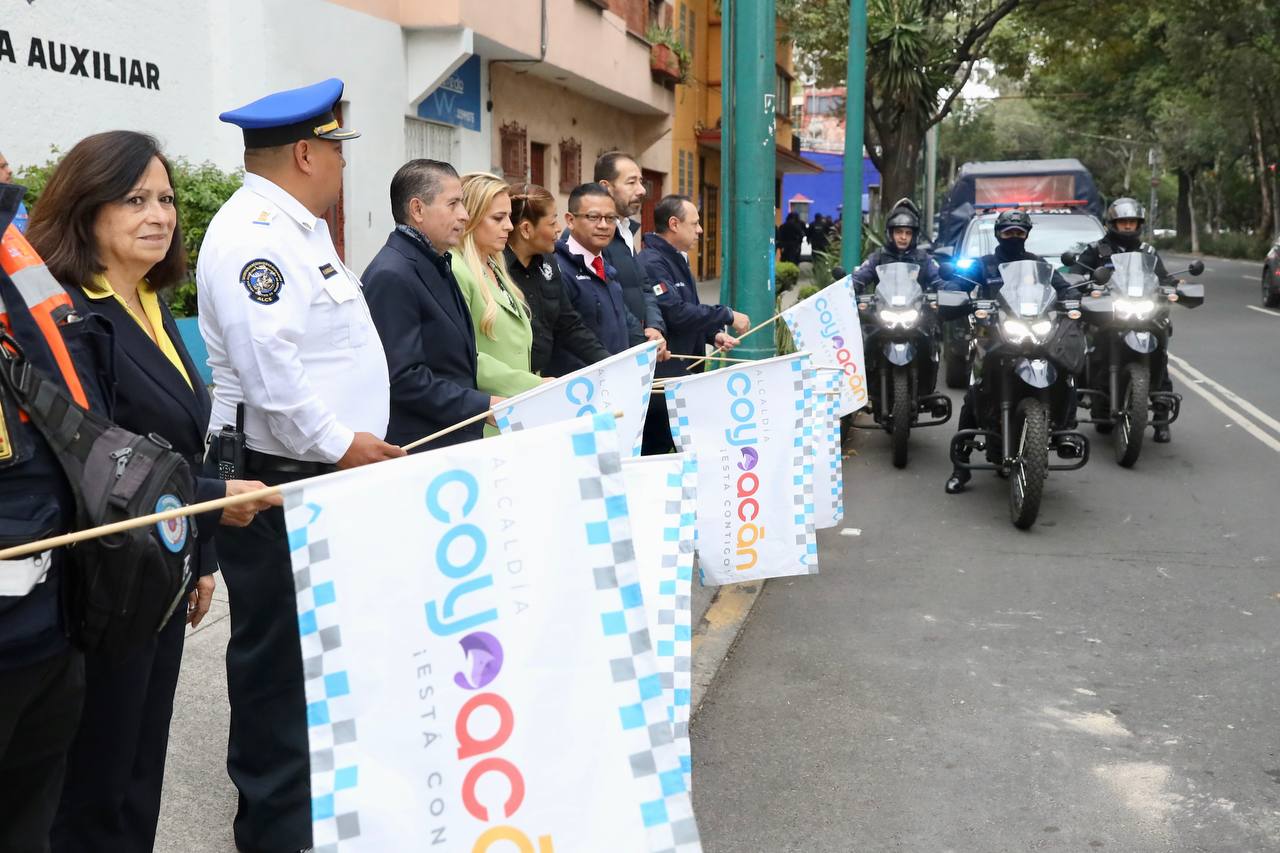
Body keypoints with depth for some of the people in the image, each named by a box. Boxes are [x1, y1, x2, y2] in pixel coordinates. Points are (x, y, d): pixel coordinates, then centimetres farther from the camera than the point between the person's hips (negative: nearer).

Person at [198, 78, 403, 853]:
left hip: (323, 475, 10)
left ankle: (319, 790, 32)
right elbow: (267, 363, -27)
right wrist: (338, 443, -21)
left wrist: (352, 441, 17)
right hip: (279, 482, -10)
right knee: (280, 657, 1)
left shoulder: (296, 228, 17)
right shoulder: (254, 234, -17)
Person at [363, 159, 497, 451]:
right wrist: (483, 405, -18)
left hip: (455, 440, 9)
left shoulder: (437, 265, 14)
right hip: (418, 448, -9)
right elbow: (403, 377, -21)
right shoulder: (391, 276, -16)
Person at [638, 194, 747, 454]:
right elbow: (676, 314, -25)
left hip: (685, 373, 10)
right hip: (664, 376, -10)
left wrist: (714, 334, 3)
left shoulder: (678, 259, 16)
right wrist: (728, 316, -17)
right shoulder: (652, 263, -17)